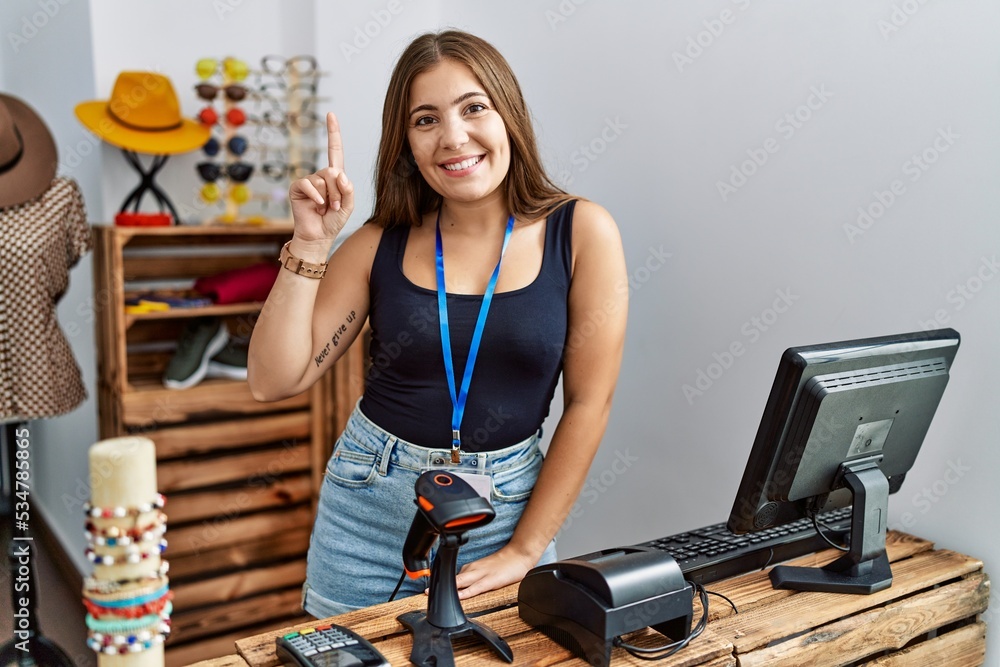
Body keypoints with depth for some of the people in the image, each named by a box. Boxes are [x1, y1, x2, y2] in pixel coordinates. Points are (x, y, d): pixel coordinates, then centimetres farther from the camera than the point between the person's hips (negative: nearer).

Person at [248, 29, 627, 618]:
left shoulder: (582, 233, -9)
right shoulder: (381, 244, -3)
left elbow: (589, 402, -8)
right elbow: (274, 381, -5)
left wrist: (524, 551, -8)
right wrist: (310, 244, -14)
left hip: (505, 503, -1)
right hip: (369, 499, 2)